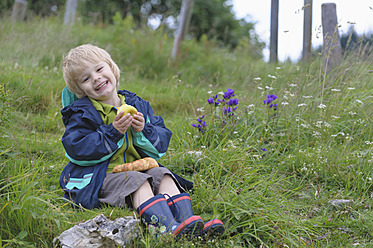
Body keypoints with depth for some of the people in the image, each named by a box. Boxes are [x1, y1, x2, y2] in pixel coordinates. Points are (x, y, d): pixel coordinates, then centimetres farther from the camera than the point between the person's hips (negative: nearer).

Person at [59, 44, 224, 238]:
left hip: (136, 169, 6)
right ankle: (169, 230, -51)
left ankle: (188, 222, -37)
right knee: (138, 181, -30)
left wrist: (143, 131, -11)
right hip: (99, 177, -6)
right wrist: (113, 132, -21)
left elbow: (159, 146, 11)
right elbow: (76, 150, -17)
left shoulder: (137, 105, 12)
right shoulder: (82, 113, -2)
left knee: (163, 175, -18)